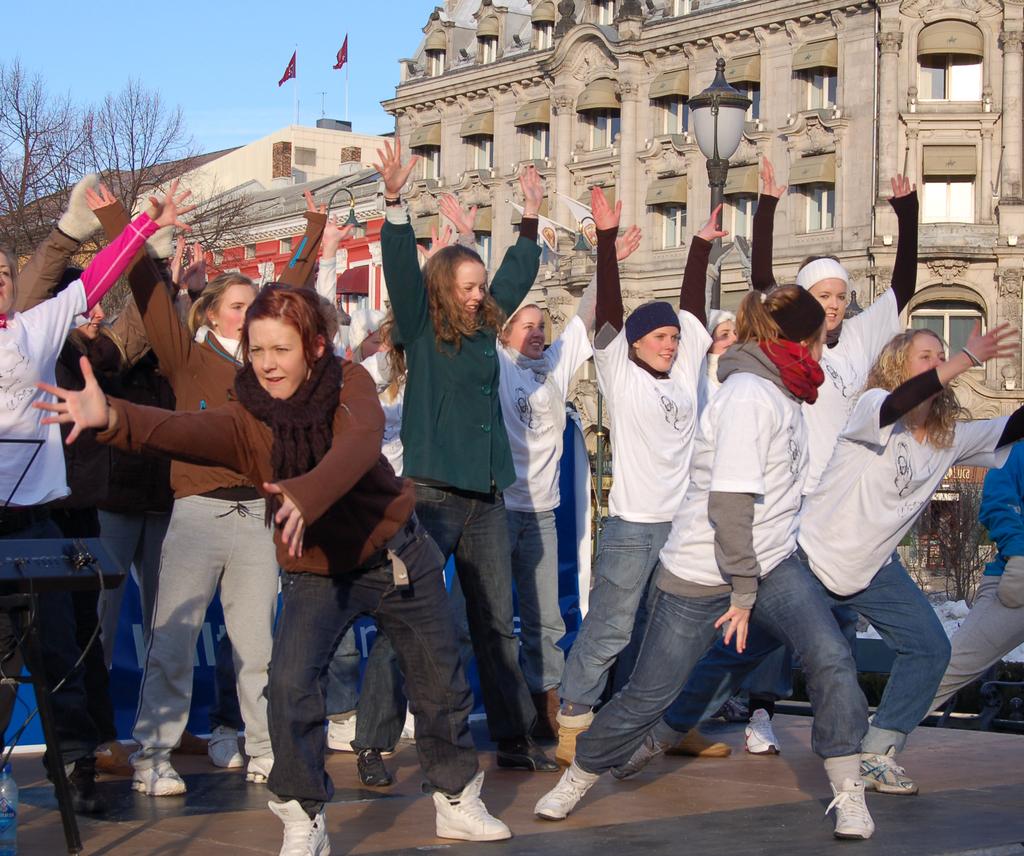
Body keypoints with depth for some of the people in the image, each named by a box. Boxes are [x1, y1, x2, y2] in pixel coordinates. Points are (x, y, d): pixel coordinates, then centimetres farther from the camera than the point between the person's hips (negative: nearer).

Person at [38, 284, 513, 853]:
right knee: (291, 683, -21)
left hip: (398, 555, 0)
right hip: (317, 573, 0)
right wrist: (112, 417, -57)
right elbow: (185, 431, -36)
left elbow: (358, 445, -39)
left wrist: (305, 496, -59)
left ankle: (459, 801, 34)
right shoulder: (247, 421, -16)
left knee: (440, 682, 12)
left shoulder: (350, 386, -17)